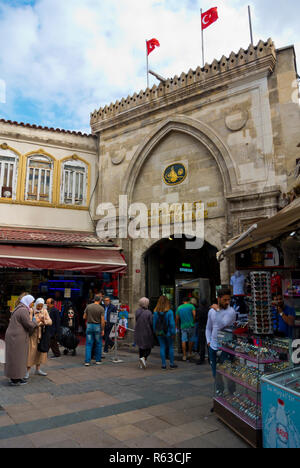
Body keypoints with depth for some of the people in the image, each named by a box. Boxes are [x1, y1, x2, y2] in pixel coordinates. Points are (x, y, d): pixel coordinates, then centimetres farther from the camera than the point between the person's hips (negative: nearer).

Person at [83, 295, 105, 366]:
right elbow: (102, 320, -11)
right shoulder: (101, 308, -9)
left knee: (88, 344, 5)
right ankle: (98, 360, 18)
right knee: (98, 344, 12)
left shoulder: (88, 306, -1)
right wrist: (103, 330, -5)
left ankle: (87, 361, 1)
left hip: (89, 326, 2)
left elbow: (84, 317, 5)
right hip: (97, 326, -2)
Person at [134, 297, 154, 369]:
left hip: (138, 333, 5)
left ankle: (142, 364, 22)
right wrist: (152, 332, 5)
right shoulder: (148, 313, -17)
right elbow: (151, 323, -12)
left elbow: (136, 322, -1)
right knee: (148, 347, 10)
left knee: (141, 347, 17)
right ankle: (143, 358, -15)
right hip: (147, 333, -4)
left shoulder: (137, 311, -5)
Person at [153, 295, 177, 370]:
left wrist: (155, 332, 10)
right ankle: (171, 364, 19)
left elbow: (154, 323, 0)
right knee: (170, 347, 12)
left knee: (162, 347, 10)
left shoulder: (156, 312, -6)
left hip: (159, 333, 2)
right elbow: (172, 323, -15)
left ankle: (163, 364, 12)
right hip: (168, 332, -2)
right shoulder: (169, 312, -15)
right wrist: (173, 333, -7)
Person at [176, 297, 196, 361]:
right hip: (190, 325, -2)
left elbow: (177, 318, 11)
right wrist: (193, 321, 2)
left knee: (184, 340, 1)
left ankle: (184, 356, -1)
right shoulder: (191, 306, 0)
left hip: (183, 326, 2)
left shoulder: (179, 307, 9)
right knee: (191, 340, 13)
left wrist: (177, 325, 23)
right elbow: (194, 314, -13)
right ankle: (189, 353, 22)